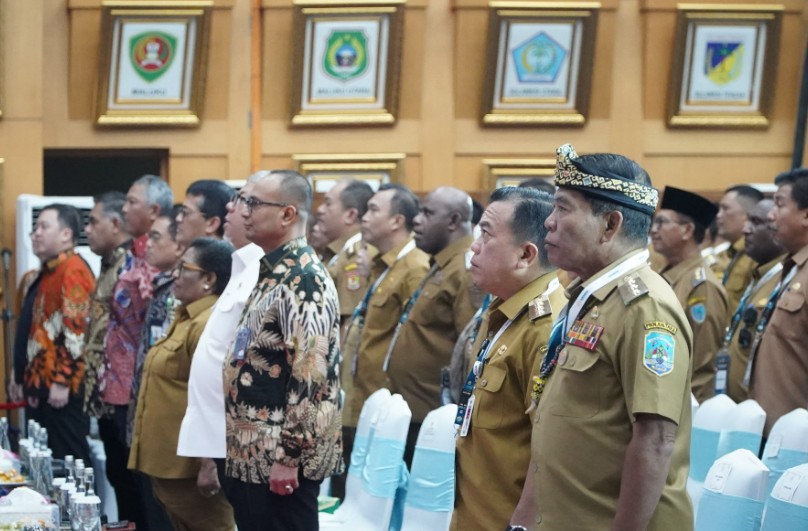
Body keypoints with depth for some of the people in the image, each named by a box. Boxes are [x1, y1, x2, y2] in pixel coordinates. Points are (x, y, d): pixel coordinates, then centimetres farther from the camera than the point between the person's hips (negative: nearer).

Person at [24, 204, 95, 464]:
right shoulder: (49, 271, 18)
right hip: (41, 385, 10)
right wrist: (31, 381, 20)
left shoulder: (73, 270, -12)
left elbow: (75, 330, -19)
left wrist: (62, 381, -21)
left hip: (63, 387, -10)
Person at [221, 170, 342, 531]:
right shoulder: (272, 272, 14)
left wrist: (288, 456, -22)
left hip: (281, 459, -10)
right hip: (251, 455, 10)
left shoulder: (304, 280, -16)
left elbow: (311, 373, -23)